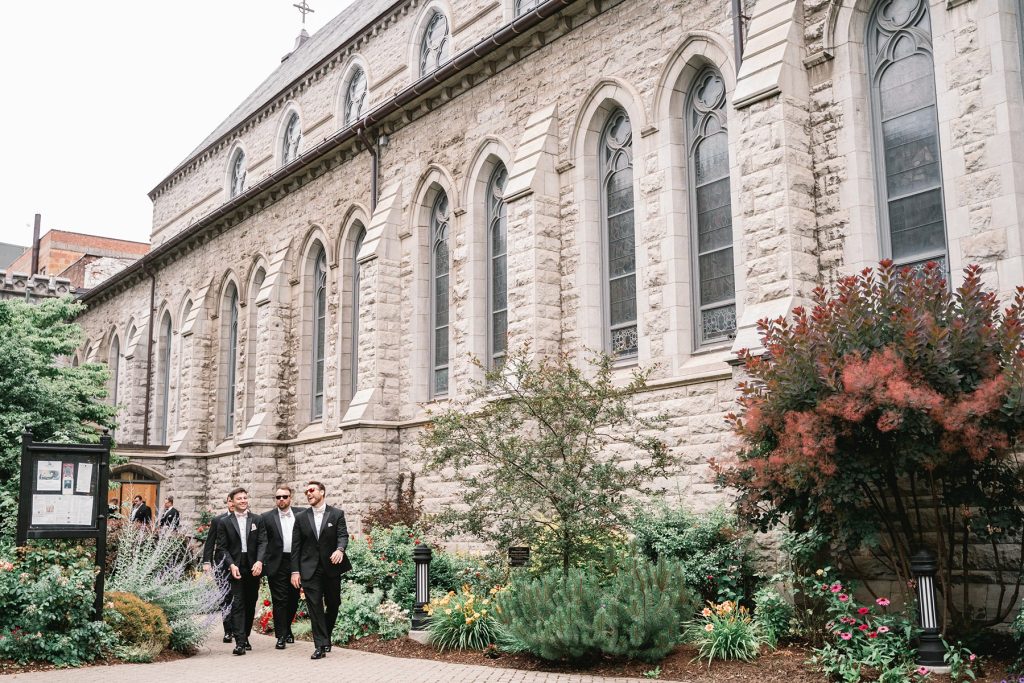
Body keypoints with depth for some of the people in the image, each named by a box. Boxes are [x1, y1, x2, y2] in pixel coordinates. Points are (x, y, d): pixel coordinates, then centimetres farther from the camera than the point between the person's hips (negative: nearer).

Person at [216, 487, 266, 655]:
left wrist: (259, 561, -13)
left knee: (250, 604, 8)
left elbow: (262, 542, 2)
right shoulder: (225, 523, 5)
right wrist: (231, 564, -12)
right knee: (238, 604, -8)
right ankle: (240, 642, -12)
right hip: (236, 568, -2)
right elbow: (222, 547, 1)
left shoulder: (257, 520, 8)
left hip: (253, 568, 2)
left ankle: (245, 637, 20)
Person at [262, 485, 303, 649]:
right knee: (279, 600, -1)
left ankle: (287, 629, 31)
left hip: (297, 562, 2)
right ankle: (281, 636, 5)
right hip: (277, 564, -2)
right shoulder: (267, 517, 1)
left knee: (293, 599, 12)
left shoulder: (302, 514, 5)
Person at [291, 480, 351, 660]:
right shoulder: (301, 518, 7)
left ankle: (325, 637, 29)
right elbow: (296, 546, 6)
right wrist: (295, 571, -1)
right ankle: (320, 645, -2)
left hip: (332, 568, 0)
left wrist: (340, 549, -30)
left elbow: (343, 535, -8)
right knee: (315, 606, -4)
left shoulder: (337, 514, 3)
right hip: (310, 569, 0)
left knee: (333, 604, 8)